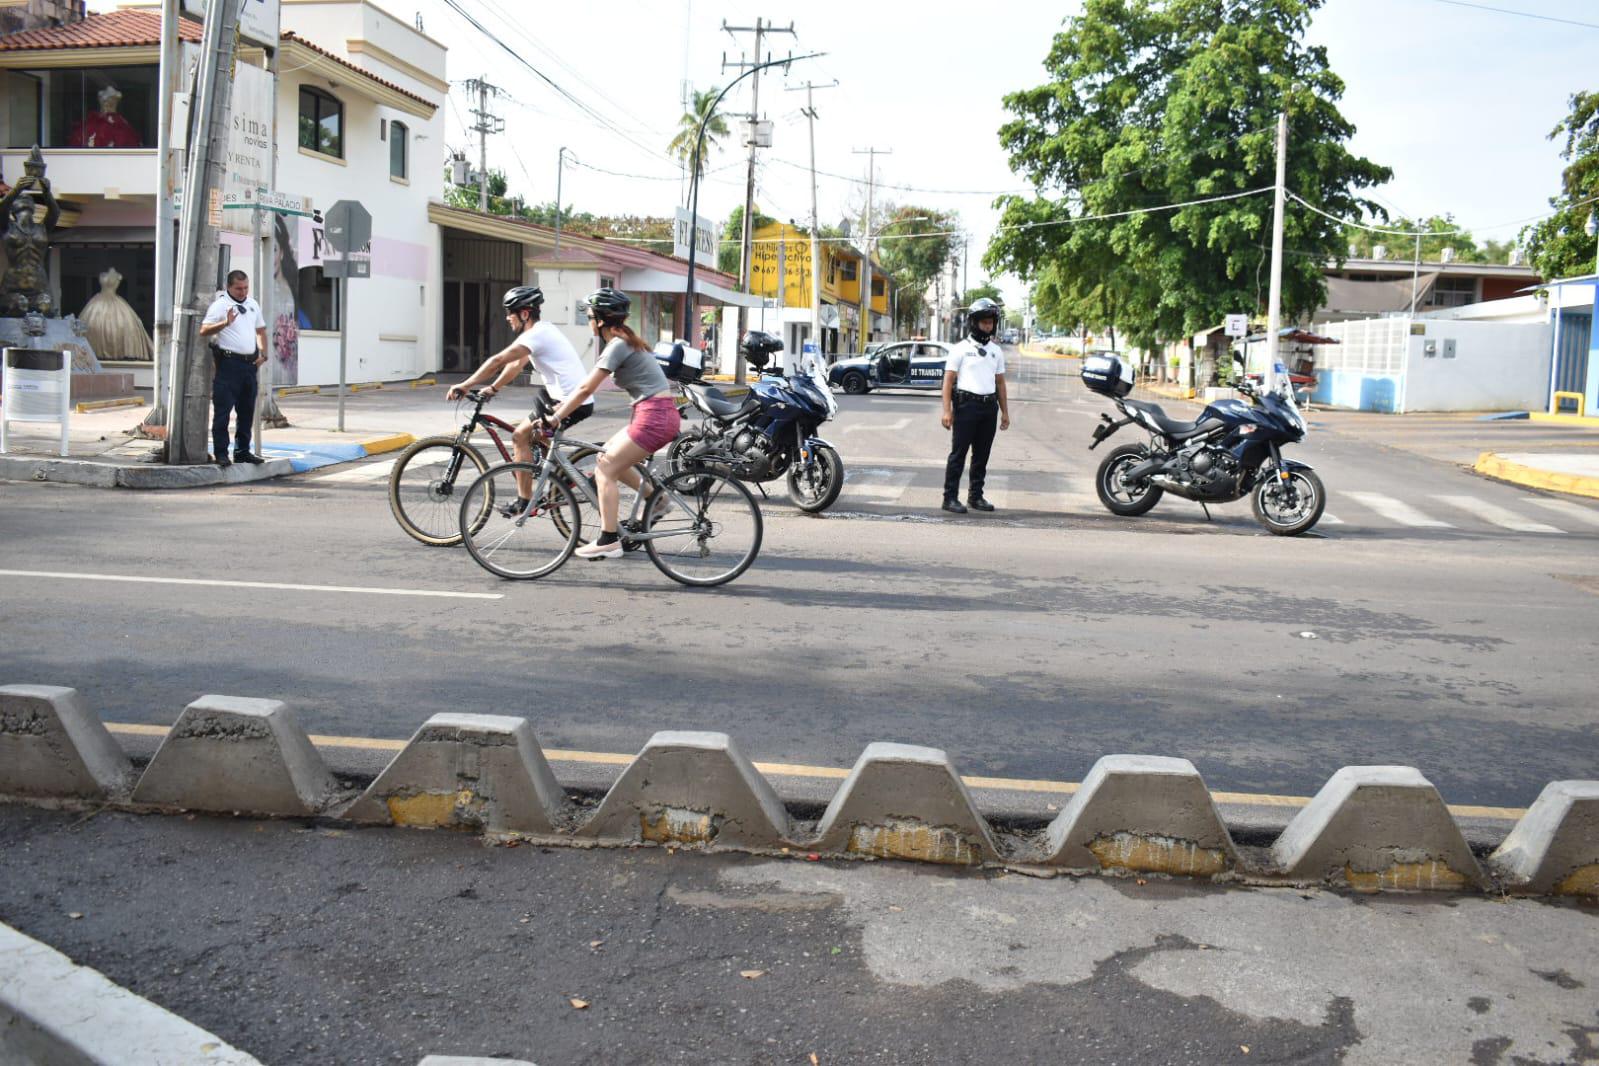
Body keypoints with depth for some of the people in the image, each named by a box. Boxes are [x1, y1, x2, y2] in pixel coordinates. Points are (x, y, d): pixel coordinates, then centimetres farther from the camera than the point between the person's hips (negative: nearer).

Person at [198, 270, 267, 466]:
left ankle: (242, 451, 20)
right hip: (228, 363, -7)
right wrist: (225, 323, -30)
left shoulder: (253, 305, 16)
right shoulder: (220, 305, -5)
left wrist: (262, 353, 12)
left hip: (250, 363, 7)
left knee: (247, 410, 12)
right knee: (223, 409, -6)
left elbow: (261, 330, 26)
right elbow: (204, 330, -15)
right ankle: (220, 453, -4)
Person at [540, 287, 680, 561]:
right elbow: (589, 384, 23)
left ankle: (608, 541, -6)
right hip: (661, 415, 9)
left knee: (605, 471, -6)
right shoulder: (625, 341, 18)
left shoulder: (618, 345, -11)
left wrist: (555, 417, -8)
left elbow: (586, 389, -13)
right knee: (608, 456, 18)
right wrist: (564, 404, 21)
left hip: (653, 416, -9)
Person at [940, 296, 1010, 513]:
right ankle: (950, 498, -3)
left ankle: (976, 496, 18)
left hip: (989, 407, 6)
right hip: (966, 404, -5)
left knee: (982, 455, 10)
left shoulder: (996, 351, 15)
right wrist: (947, 410, -14)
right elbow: (949, 380, -6)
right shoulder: (961, 348, -2)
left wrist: (1005, 412, 14)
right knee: (958, 453, -5)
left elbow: (1000, 383, 18)